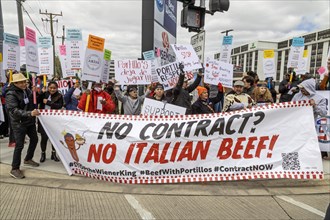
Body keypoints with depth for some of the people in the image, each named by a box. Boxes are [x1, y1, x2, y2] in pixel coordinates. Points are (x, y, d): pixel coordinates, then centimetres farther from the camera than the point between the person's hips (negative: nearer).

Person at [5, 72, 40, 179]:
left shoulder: (27, 91, 4)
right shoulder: (11, 94, -18)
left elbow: (32, 103, 19)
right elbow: (14, 111, -29)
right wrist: (30, 113, -40)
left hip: (30, 121, 8)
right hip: (18, 123, -8)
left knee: (34, 139, 17)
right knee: (19, 145, -5)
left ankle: (28, 159, 37)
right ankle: (14, 169, 9)